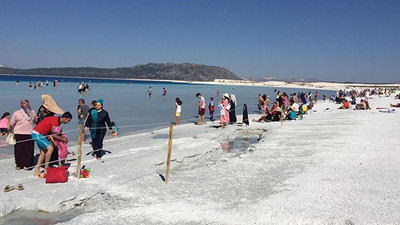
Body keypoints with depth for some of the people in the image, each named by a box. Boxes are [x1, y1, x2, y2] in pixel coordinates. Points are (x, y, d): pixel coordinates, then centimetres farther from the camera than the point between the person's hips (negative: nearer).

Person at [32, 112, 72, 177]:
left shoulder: (57, 120, 9)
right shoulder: (55, 121, -22)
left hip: (37, 134, 11)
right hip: (37, 134, -10)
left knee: (43, 152, 10)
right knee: (50, 148, -18)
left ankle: (36, 171, 12)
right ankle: (46, 168, -10)